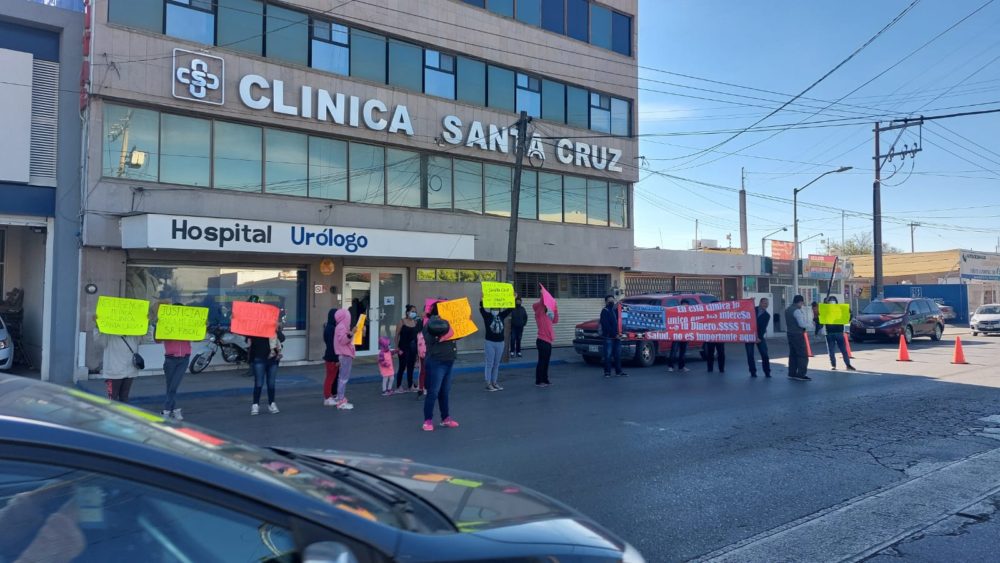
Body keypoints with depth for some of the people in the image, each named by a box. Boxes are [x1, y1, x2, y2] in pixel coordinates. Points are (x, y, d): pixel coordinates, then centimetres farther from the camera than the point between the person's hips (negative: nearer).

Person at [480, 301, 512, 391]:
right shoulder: (487, 316, -6)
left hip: (500, 343, 4)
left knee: (496, 364, 11)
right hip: (490, 342, -4)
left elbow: (510, 309, 3)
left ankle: (494, 382, 18)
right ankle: (488, 384, 4)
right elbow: (481, 308, -20)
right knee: (489, 363, 0)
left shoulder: (501, 316, 4)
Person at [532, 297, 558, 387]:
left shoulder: (547, 316, 19)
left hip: (548, 341, 9)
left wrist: (555, 309, 22)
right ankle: (538, 381, -2)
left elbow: (555, 321, 27)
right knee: (542, 361, -6)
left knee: (546, 362, 13)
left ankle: (545, 379, 21)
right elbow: (535, 305, -22)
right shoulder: (539, 314, -5)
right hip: (542, 341, -9)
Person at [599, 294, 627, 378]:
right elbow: (606, 325, -13)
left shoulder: (615, 310, 16)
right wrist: (614, 334, -15)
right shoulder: (605, 311, -6)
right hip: (608, 337, -7)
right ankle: (607, 372, 0)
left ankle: (618, 371, 16)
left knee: (618, 355, 10)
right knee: (608, 355, -4)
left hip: (616, 336, 7)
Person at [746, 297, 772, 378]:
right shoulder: (752, 309, 3)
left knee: (765, 354, -6)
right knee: (750, 355, -1)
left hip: (760, 336, 0)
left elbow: (763, 327, -6)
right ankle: (753, 372, 7)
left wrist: (758, 337, -16)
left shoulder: (767, 315, 2)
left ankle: (767, 372, 3)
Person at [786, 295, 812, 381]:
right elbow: (802, 324, -22)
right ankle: (800, 375, -7)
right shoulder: (797, 310, -17)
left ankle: (792, 373, 18)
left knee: (793, 354, 14)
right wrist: (809, 325, -5)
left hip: (790, 333, 9)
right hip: (798, 335, -9)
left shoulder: (788, 310, 12)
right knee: (803, 355, -5)